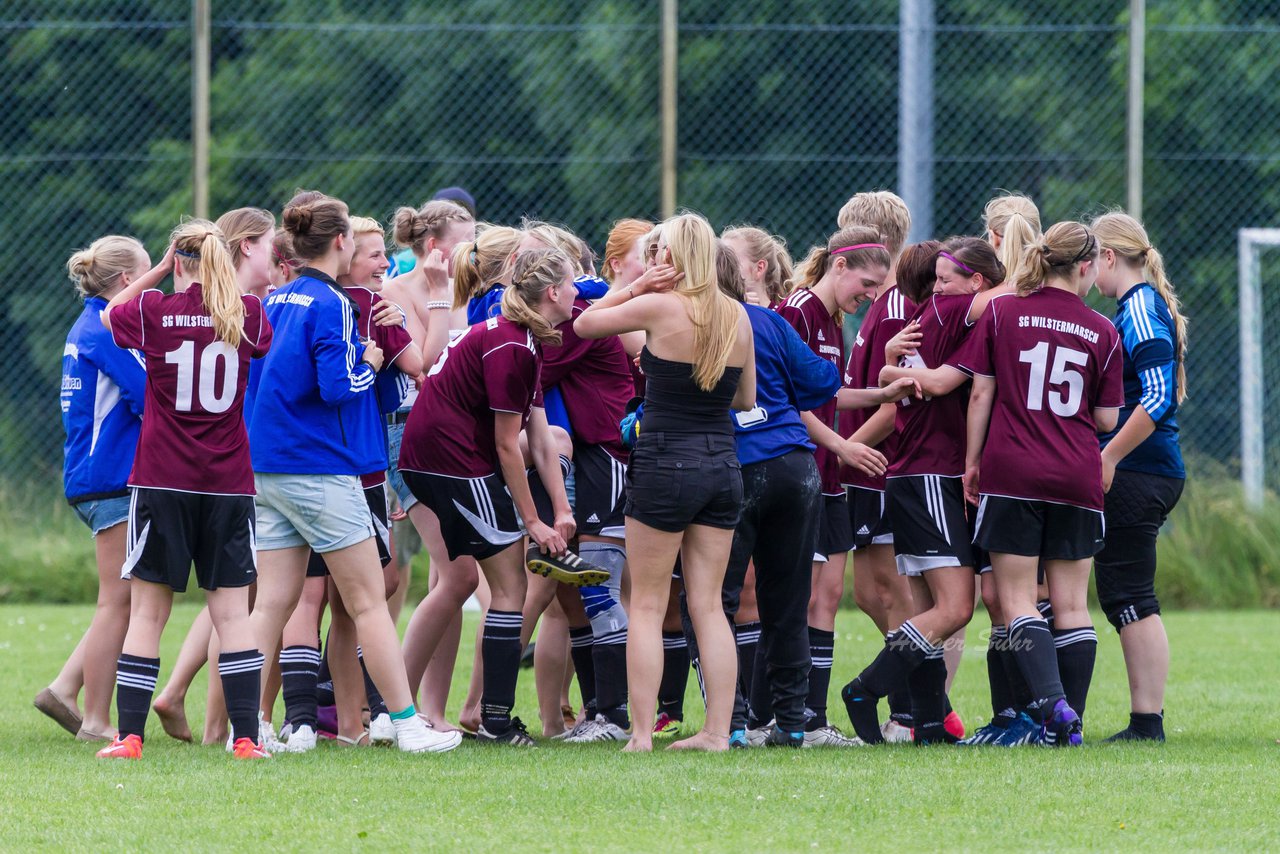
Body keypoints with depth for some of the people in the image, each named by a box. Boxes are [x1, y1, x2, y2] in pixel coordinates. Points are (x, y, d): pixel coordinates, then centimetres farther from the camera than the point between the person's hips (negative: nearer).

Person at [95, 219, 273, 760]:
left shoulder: (153, 310, -5)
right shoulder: (248, 314, 0)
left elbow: (108, 315, 17)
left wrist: (159, 270, 16)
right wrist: (223, 280, 24)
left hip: (161, 482, -1)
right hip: (229, 485, 1)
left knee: (147, 613, 3)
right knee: (232, 613, 2)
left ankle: (130, 735, 0)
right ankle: (246, 738, -3)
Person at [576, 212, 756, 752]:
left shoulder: (659, 308, -11)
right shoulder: (736, 316, 4)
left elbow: (583, 325, 2)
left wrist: (633, 288, 8)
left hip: (665, 465, -5)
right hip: (723, 467, 5)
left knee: (647, 606, 2)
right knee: (708, 605, 8)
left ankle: (642, 732, -2)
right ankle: (717, 731, 4)